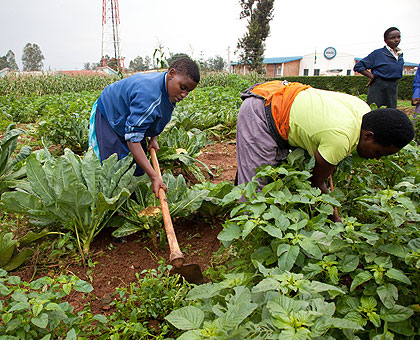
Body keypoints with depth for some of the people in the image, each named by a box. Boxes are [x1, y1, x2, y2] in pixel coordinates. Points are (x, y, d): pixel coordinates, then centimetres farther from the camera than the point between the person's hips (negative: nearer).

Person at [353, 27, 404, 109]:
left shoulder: (400, 54, 12)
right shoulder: (378, 53, -7)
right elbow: (358, 66, -8)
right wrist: (371, 76, -12)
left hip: (393, 88, 6)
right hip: (378, 87, -6)